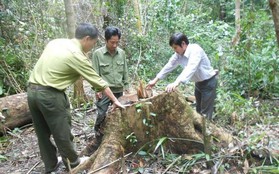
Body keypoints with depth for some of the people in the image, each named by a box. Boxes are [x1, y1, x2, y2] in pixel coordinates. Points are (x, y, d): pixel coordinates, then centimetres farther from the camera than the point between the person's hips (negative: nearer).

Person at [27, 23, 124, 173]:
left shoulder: (56, 42, 10)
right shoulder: (77, 56, -12)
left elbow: (43, 66, 14)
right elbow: (99, 82, -7)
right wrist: (115, 100, 3)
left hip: (32, 90, 8)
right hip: (49, 95, -8)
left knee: (42, 133, 18)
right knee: (62, 132, 11)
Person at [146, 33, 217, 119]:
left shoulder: (195, 50, -31)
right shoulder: (179, 54, -7)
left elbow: (190, 68, -45)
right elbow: (169, 66, 2)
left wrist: (176, 83, -57)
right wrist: (155, 80, 3)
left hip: (208, 82, -8)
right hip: (198, 82, 8)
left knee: (205, 113, -3)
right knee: (198, 110, 19)